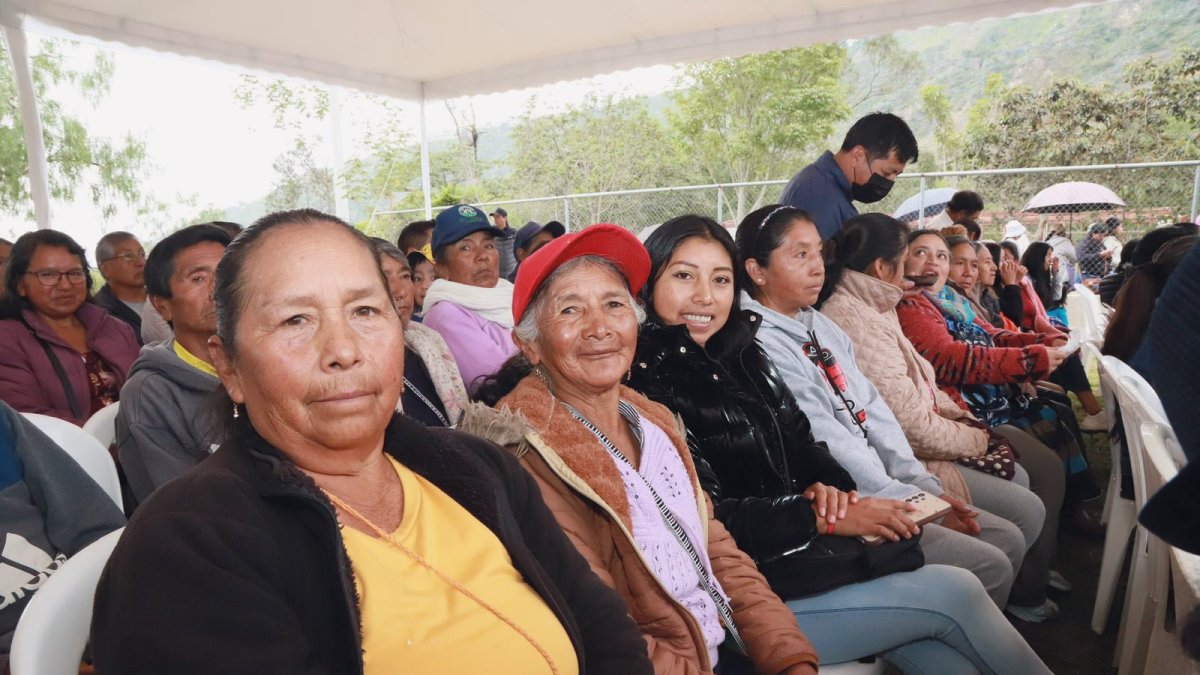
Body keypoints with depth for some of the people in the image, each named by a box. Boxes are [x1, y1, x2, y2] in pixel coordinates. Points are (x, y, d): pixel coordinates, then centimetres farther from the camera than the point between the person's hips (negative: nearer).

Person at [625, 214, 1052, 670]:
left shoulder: (740, 353, 8)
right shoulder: (647, 381, -16)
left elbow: (798, 440, 13)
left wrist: (827, 483, -8)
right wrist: (821, 517, -17)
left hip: (798, 548, 7)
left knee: (952, 660, -5)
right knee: (955, 591, -5)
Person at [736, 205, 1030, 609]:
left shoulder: (820, 326, 11)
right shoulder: (759, 345, -18)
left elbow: (872, 409, 9)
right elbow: (828, 441, -19)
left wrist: (924, 484, 2)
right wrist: (913, 501, -12)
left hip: (877, 489, 9)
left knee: (1009, 539, 8)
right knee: (988, 567, -10)